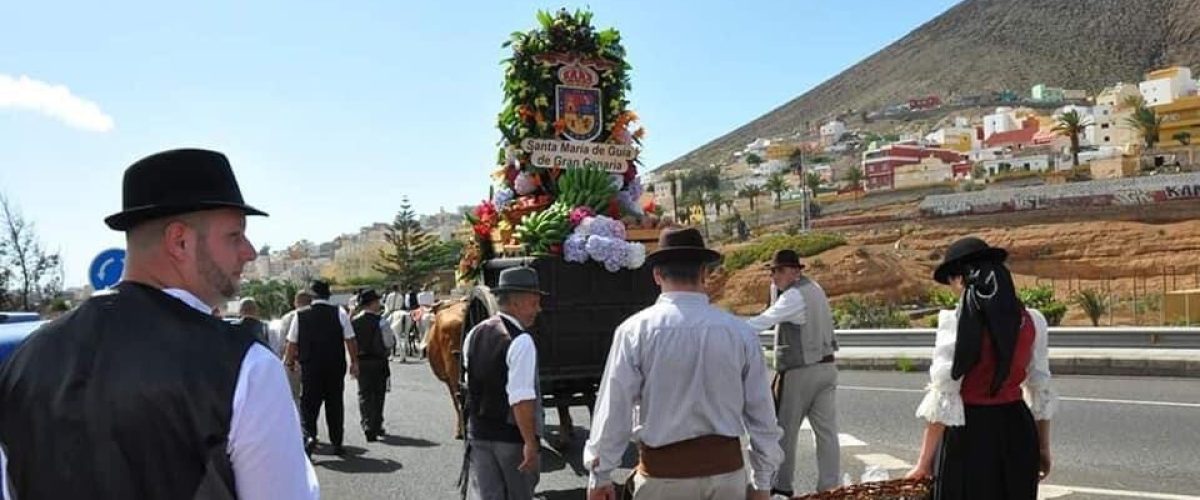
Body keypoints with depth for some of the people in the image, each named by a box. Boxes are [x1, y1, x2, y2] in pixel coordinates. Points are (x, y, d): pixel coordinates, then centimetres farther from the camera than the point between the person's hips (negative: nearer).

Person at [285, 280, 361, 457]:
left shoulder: (301, 315, -2)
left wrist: (290, 361, 19)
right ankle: (337, 444, 15)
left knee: (308, 403, 9)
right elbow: (350, 340, -3)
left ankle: (309, 435, -14)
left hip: (310, 367, -1)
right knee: (335, 404, 10)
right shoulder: (339, 313, -3)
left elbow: (292, 343, 3)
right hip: (336, 367, 1)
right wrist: (354, 362, 7)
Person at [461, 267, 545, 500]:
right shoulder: (521, 341, -19)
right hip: (512, 436, -6)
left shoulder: (474, 334, 5)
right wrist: (530, 442, -20)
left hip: (477, 432, 6)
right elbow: (521, 399, -24)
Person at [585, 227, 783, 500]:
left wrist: (600, 476, 4)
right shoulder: (741, 332, -5)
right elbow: (762, 414, 1)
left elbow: (614, 410, -8)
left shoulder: (636, 330, -11)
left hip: (663, 472, -2)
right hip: (727, 468, 2)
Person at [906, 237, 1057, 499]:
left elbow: (942, 396, -15)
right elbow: (1040, 391, 6)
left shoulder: (955, 323, -15)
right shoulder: (1031, 320, 0)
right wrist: (1043, 448, 17)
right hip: (1017, 431, 5)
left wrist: (924, 462, -8)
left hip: (970, 434, -5)